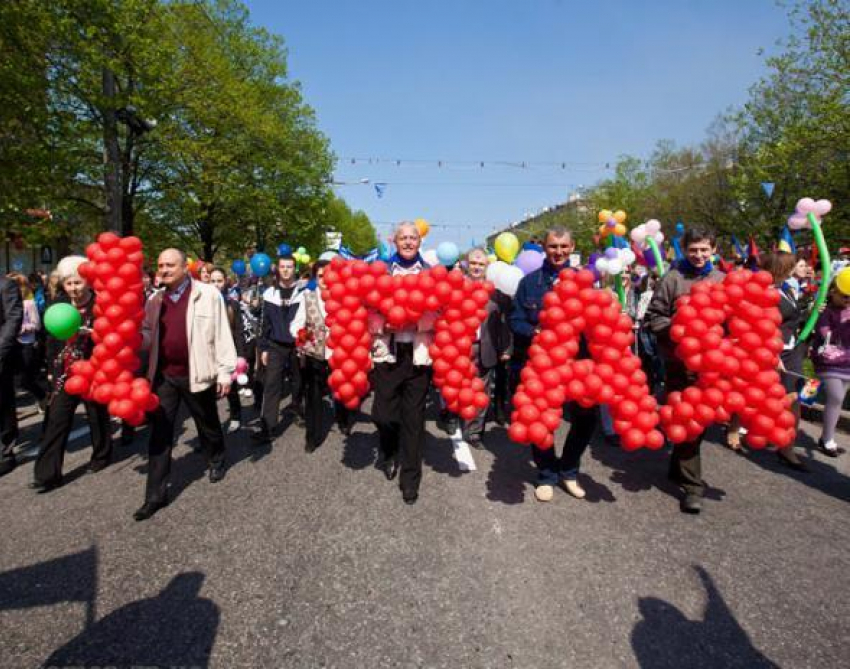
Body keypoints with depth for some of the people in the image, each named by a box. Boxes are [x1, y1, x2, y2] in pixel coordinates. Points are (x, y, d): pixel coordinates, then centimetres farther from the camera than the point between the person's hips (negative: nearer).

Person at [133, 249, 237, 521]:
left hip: (197, 374, -3)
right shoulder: (155, 300, 7)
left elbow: (222, 335, -8)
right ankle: (156, 494, 14)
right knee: (160, 433, 5)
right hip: (163, 375, 4)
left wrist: (225, 372, -9)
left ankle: (217, 461, 45)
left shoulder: (208, 294, -8)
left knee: (208, 425, 16)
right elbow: (148, 337, 10)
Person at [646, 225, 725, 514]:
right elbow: (654, 316, -2)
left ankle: (678, 468, 36)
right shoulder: (672, 278, -3)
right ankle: (693, 485, 5)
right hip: (679, 361, -4)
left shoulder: (722, 280, 8)